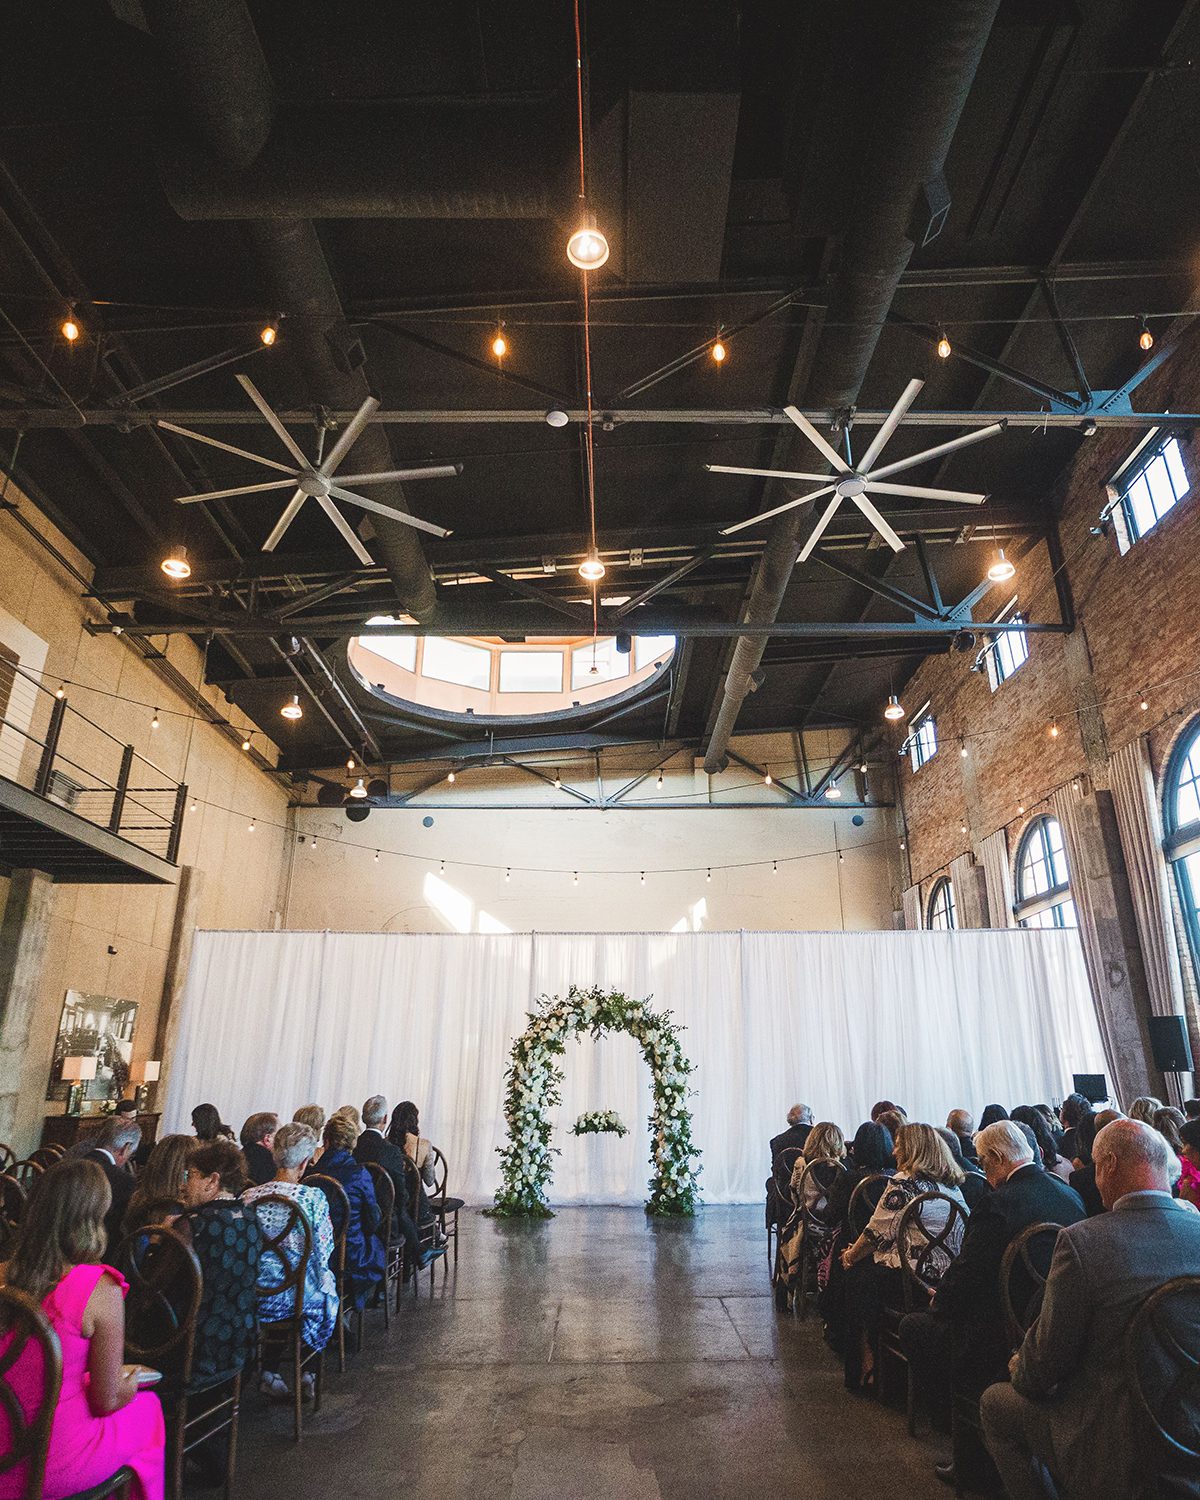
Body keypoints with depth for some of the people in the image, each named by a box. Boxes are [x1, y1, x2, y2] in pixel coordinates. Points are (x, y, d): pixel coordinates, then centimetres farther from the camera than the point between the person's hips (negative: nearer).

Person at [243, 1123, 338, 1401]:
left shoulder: (249, 1197, -8)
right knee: (327, 1288, 28)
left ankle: (268, 1373, 29)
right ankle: (307, 1373, 31)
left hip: (256, 1295, 3)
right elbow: (323, 1252, -9)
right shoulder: (314, 1197, -18)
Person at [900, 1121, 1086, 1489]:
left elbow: (966, 1276, -19)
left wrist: (939, 1299, 4)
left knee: (913, 1327, 11)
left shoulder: (999, 1203, -25)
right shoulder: (1070, 1195, -1)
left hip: (1004, 1345, -8)